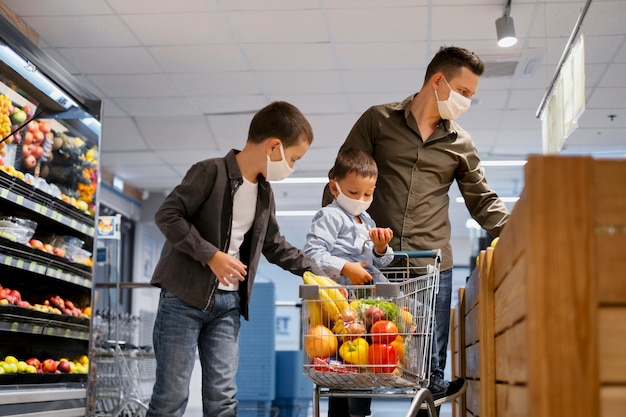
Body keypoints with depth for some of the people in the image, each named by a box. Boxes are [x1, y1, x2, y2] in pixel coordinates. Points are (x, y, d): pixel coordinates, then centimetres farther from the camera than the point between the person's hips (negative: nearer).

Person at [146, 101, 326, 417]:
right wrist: (211, 255, -19)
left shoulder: (265, 193, 12)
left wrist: (316, 273, 17)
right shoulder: (211, 172, -11)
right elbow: (166, 215, -15)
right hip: (185, 297, -7)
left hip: (228, 302, 7)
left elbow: (275, 246, 23)